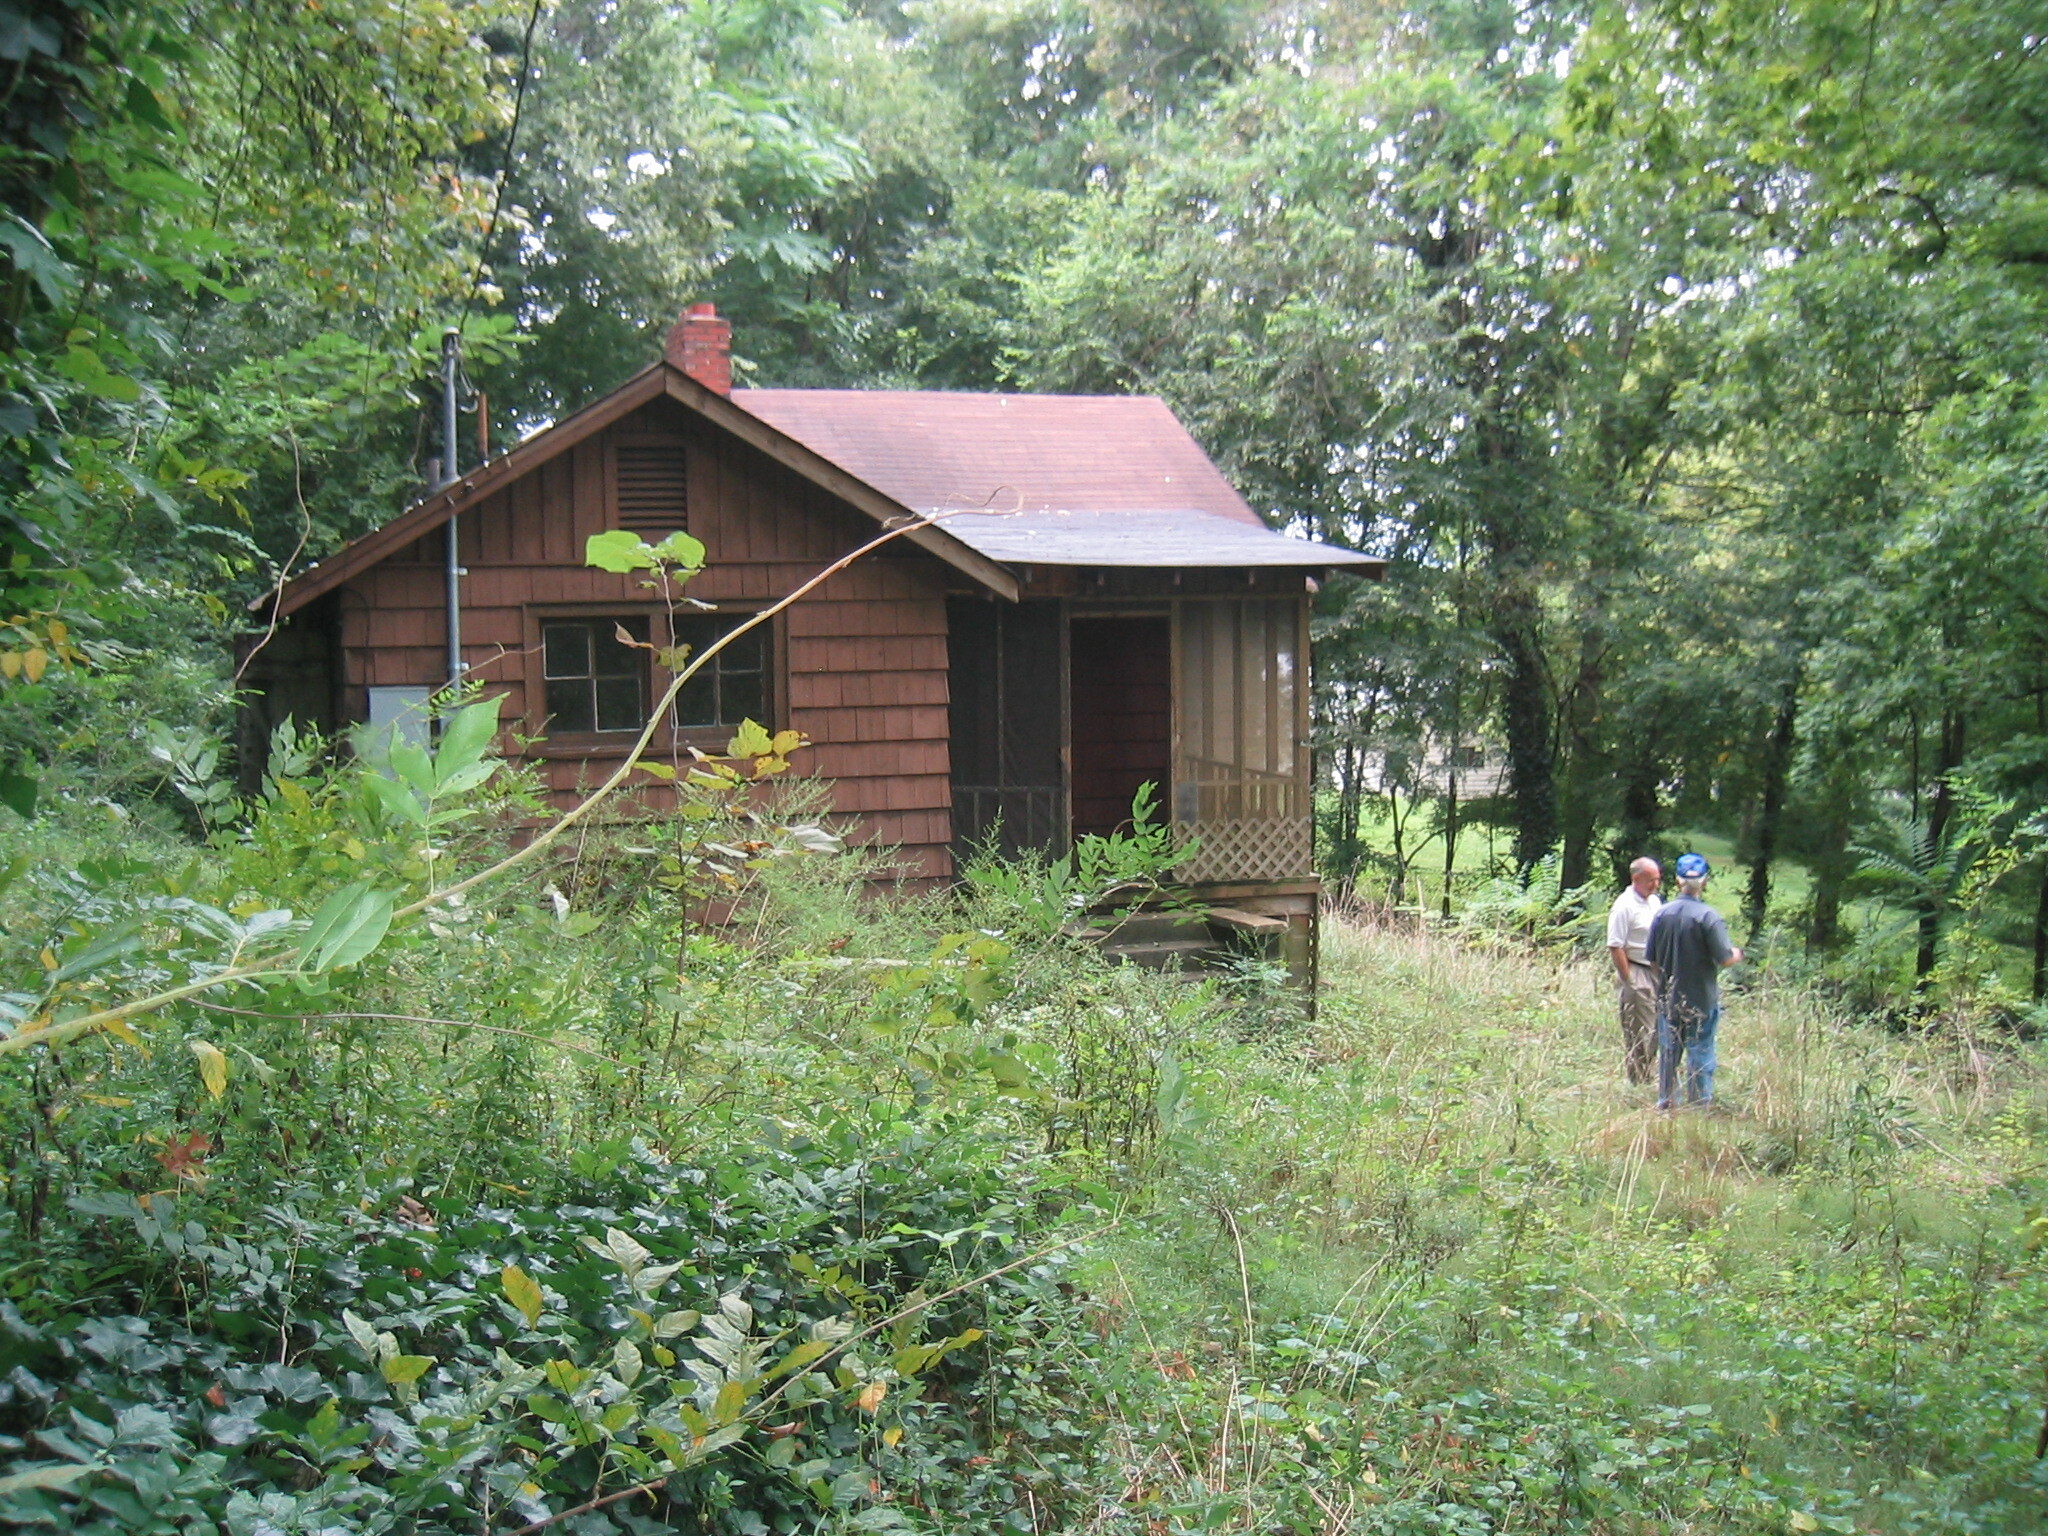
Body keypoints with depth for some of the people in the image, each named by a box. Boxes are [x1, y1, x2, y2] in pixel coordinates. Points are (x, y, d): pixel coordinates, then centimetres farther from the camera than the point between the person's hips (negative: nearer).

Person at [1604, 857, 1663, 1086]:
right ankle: (1636, 1082, 6)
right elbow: (1615, 947, -17)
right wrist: (1629, 980, -17)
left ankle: (1649, 1079, 23)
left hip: (1656, 971, 8)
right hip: (1636, 972, -8)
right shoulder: (1624, 906, -14)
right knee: (1638, 1033, -2)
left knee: (1655, 1029, 12)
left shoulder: (1656, 902, 12)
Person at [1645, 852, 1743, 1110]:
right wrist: (1737, 955, 5)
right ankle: (1700, 1106, 10)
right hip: (1701, 1000, -4)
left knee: (1668, 1053, 15)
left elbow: (1653, 961, 4)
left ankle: (1667, 1103, 22)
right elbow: (1725, 960, -16)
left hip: (1668, 999, 4)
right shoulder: (1708, 916, -17)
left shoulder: (1662, 914, -2)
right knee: (1700, 1055, 6)